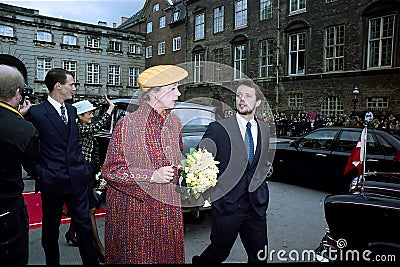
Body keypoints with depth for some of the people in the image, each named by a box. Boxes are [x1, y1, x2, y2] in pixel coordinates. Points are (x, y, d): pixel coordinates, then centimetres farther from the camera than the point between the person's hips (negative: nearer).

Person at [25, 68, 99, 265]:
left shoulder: (72, 110, 9)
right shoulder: (36, 113, -9)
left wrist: (84, 166, 11)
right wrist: (40, 173, -10)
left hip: (77, 180, 5)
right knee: (51, 229, 15)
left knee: (85, 226, 11)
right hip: (52, 181, -4)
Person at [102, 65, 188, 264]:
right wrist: (151, 176, -20)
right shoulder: (128, 124, -15)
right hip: (135, 209, -5)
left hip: (168, 208, 6)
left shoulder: (174, 122, 4)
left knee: (168, 255, 16)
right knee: (136, 256, 9)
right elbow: (110, 170, -13)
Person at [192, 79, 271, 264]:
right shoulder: (218, 128, -8)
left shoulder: (264, 129, 9)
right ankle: (199, 262, 38)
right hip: (227, 204, -4)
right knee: (218, 253, 10)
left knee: (259, 256, 13)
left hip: (256, 205, 5)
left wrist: (261, 191, 10)